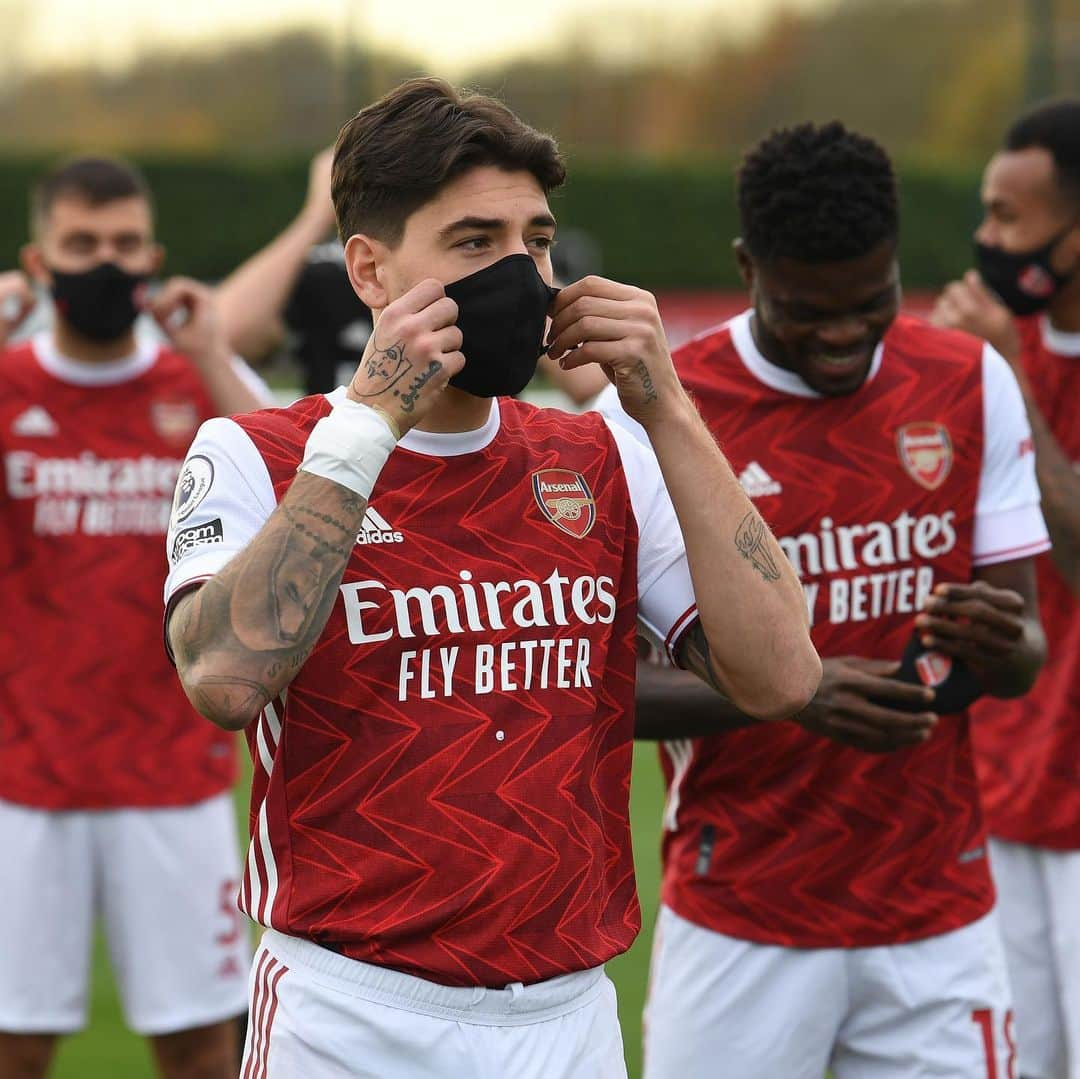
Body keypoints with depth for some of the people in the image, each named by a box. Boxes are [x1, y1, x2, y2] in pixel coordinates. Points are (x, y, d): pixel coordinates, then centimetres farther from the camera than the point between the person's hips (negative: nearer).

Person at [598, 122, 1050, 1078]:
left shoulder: (972, 387, 3)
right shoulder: (652, 414, -7)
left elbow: (1026, 655, 5)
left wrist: (1000, 648, -19)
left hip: (939, 917, 3)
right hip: (741, 924, -2)